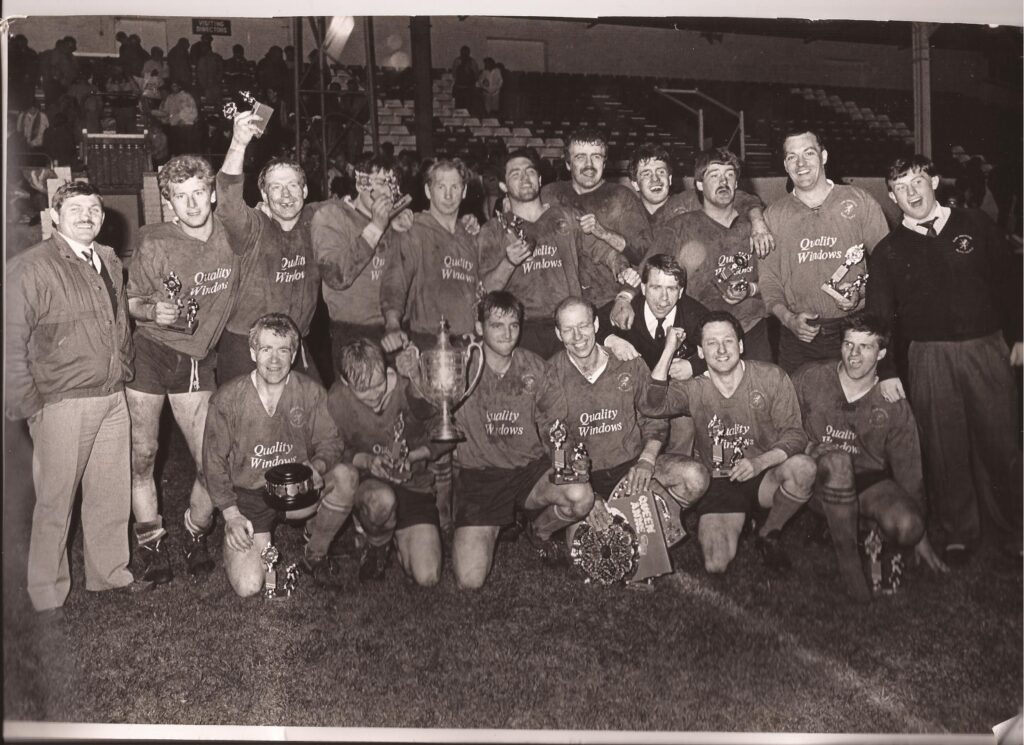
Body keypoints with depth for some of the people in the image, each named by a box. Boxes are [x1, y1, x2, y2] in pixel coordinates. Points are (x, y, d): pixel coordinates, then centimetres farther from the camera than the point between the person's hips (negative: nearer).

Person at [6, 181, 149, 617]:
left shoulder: (110, 262, 11)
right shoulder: (31, 268, -10)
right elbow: (13, 343, -11)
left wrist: (124, 372, 15)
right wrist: (28, 405, -13)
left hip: (113, 398, 6)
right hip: (62, 403, -6)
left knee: (112, 493, 15)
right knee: (55, 501, 5)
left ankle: (110, 573, 32)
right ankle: (47, 593, 20)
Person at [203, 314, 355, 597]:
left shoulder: (311, 392, -7)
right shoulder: (227, 398, -10)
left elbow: (330, 441, -1)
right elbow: (214, 462, -4)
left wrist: (317, 466, -26)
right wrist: (231, 514, -11)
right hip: (247, 496, -2)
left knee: (346, 476, -29)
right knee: (248, 587, -18)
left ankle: (315, 555, -3)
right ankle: (261, 542, 20)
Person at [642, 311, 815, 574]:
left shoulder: (772, 378, -5)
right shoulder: (695, 390, -1)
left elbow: (794, 434, -7)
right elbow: (651, 406, -19)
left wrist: (760, 462, -25)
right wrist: (669, 351, -21)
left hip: (764, 477, 1)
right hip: (720, 484, -1)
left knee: (803, 467, -33)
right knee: (716, 565, -21)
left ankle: (769, 534, -5)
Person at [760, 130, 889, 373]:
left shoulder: (859, 201, 5)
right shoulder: (774, 214, 9)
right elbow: (768, 277, 7)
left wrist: (861, 292, -10)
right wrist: (788, 318, -8)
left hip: (855, 331, -1)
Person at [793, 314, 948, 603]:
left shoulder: (893, 404, -3)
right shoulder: (811, 378, -5)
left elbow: (908, 470, 2)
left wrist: (921, 538, 6)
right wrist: (805, 446, -18)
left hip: (870, 482, 1)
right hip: (822, 482, -1)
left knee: (907, 527, -30)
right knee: (837, 461, -37)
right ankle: (847, 557, -25)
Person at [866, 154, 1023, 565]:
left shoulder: (975, 225, 5)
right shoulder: (888, 251, 4)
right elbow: (880, 315, 3)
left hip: (987, 348, 0)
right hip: (929, 357, 0)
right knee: (944, 449, 6)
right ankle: (959, 534, 21)